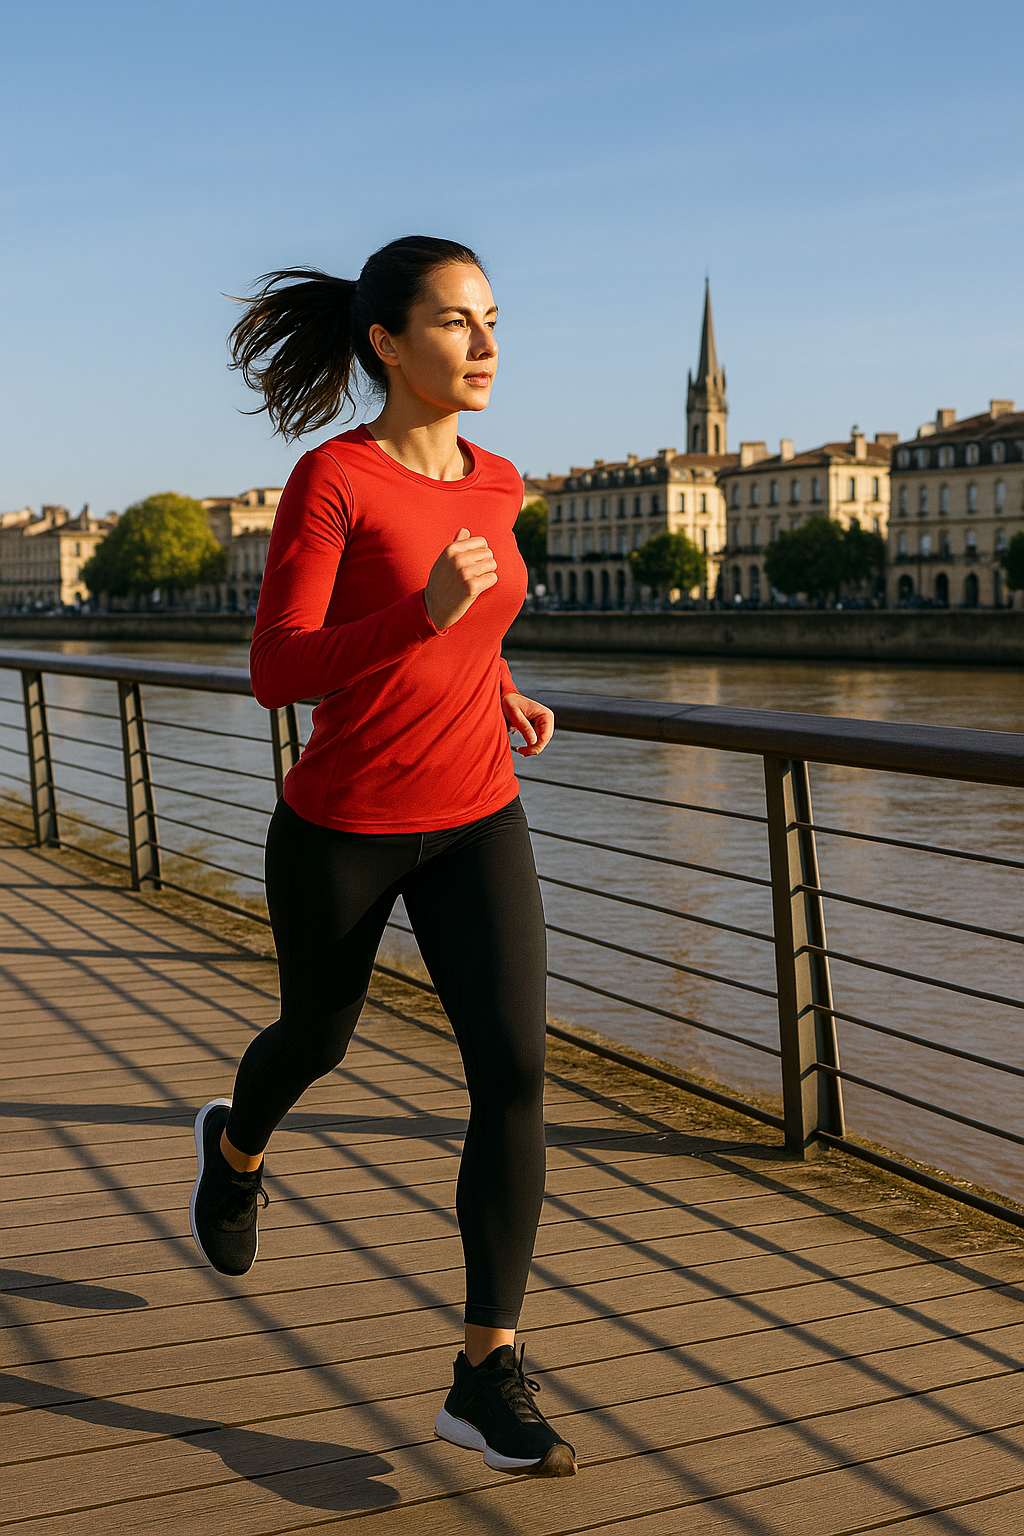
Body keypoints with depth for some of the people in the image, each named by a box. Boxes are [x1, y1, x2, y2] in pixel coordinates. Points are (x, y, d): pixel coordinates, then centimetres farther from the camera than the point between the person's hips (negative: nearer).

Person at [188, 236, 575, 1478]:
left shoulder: (495, 483, 3)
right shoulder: (329, 477, -15)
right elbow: (275, 676, -20)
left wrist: (503, 692, 4)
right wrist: (426, 613, -34)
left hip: (476, 826, 4)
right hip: (342, 826, -3)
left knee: (514, 1070, -14)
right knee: (319, 1039, 20)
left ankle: (486, 1379, -7)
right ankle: (238, 1145, 57)